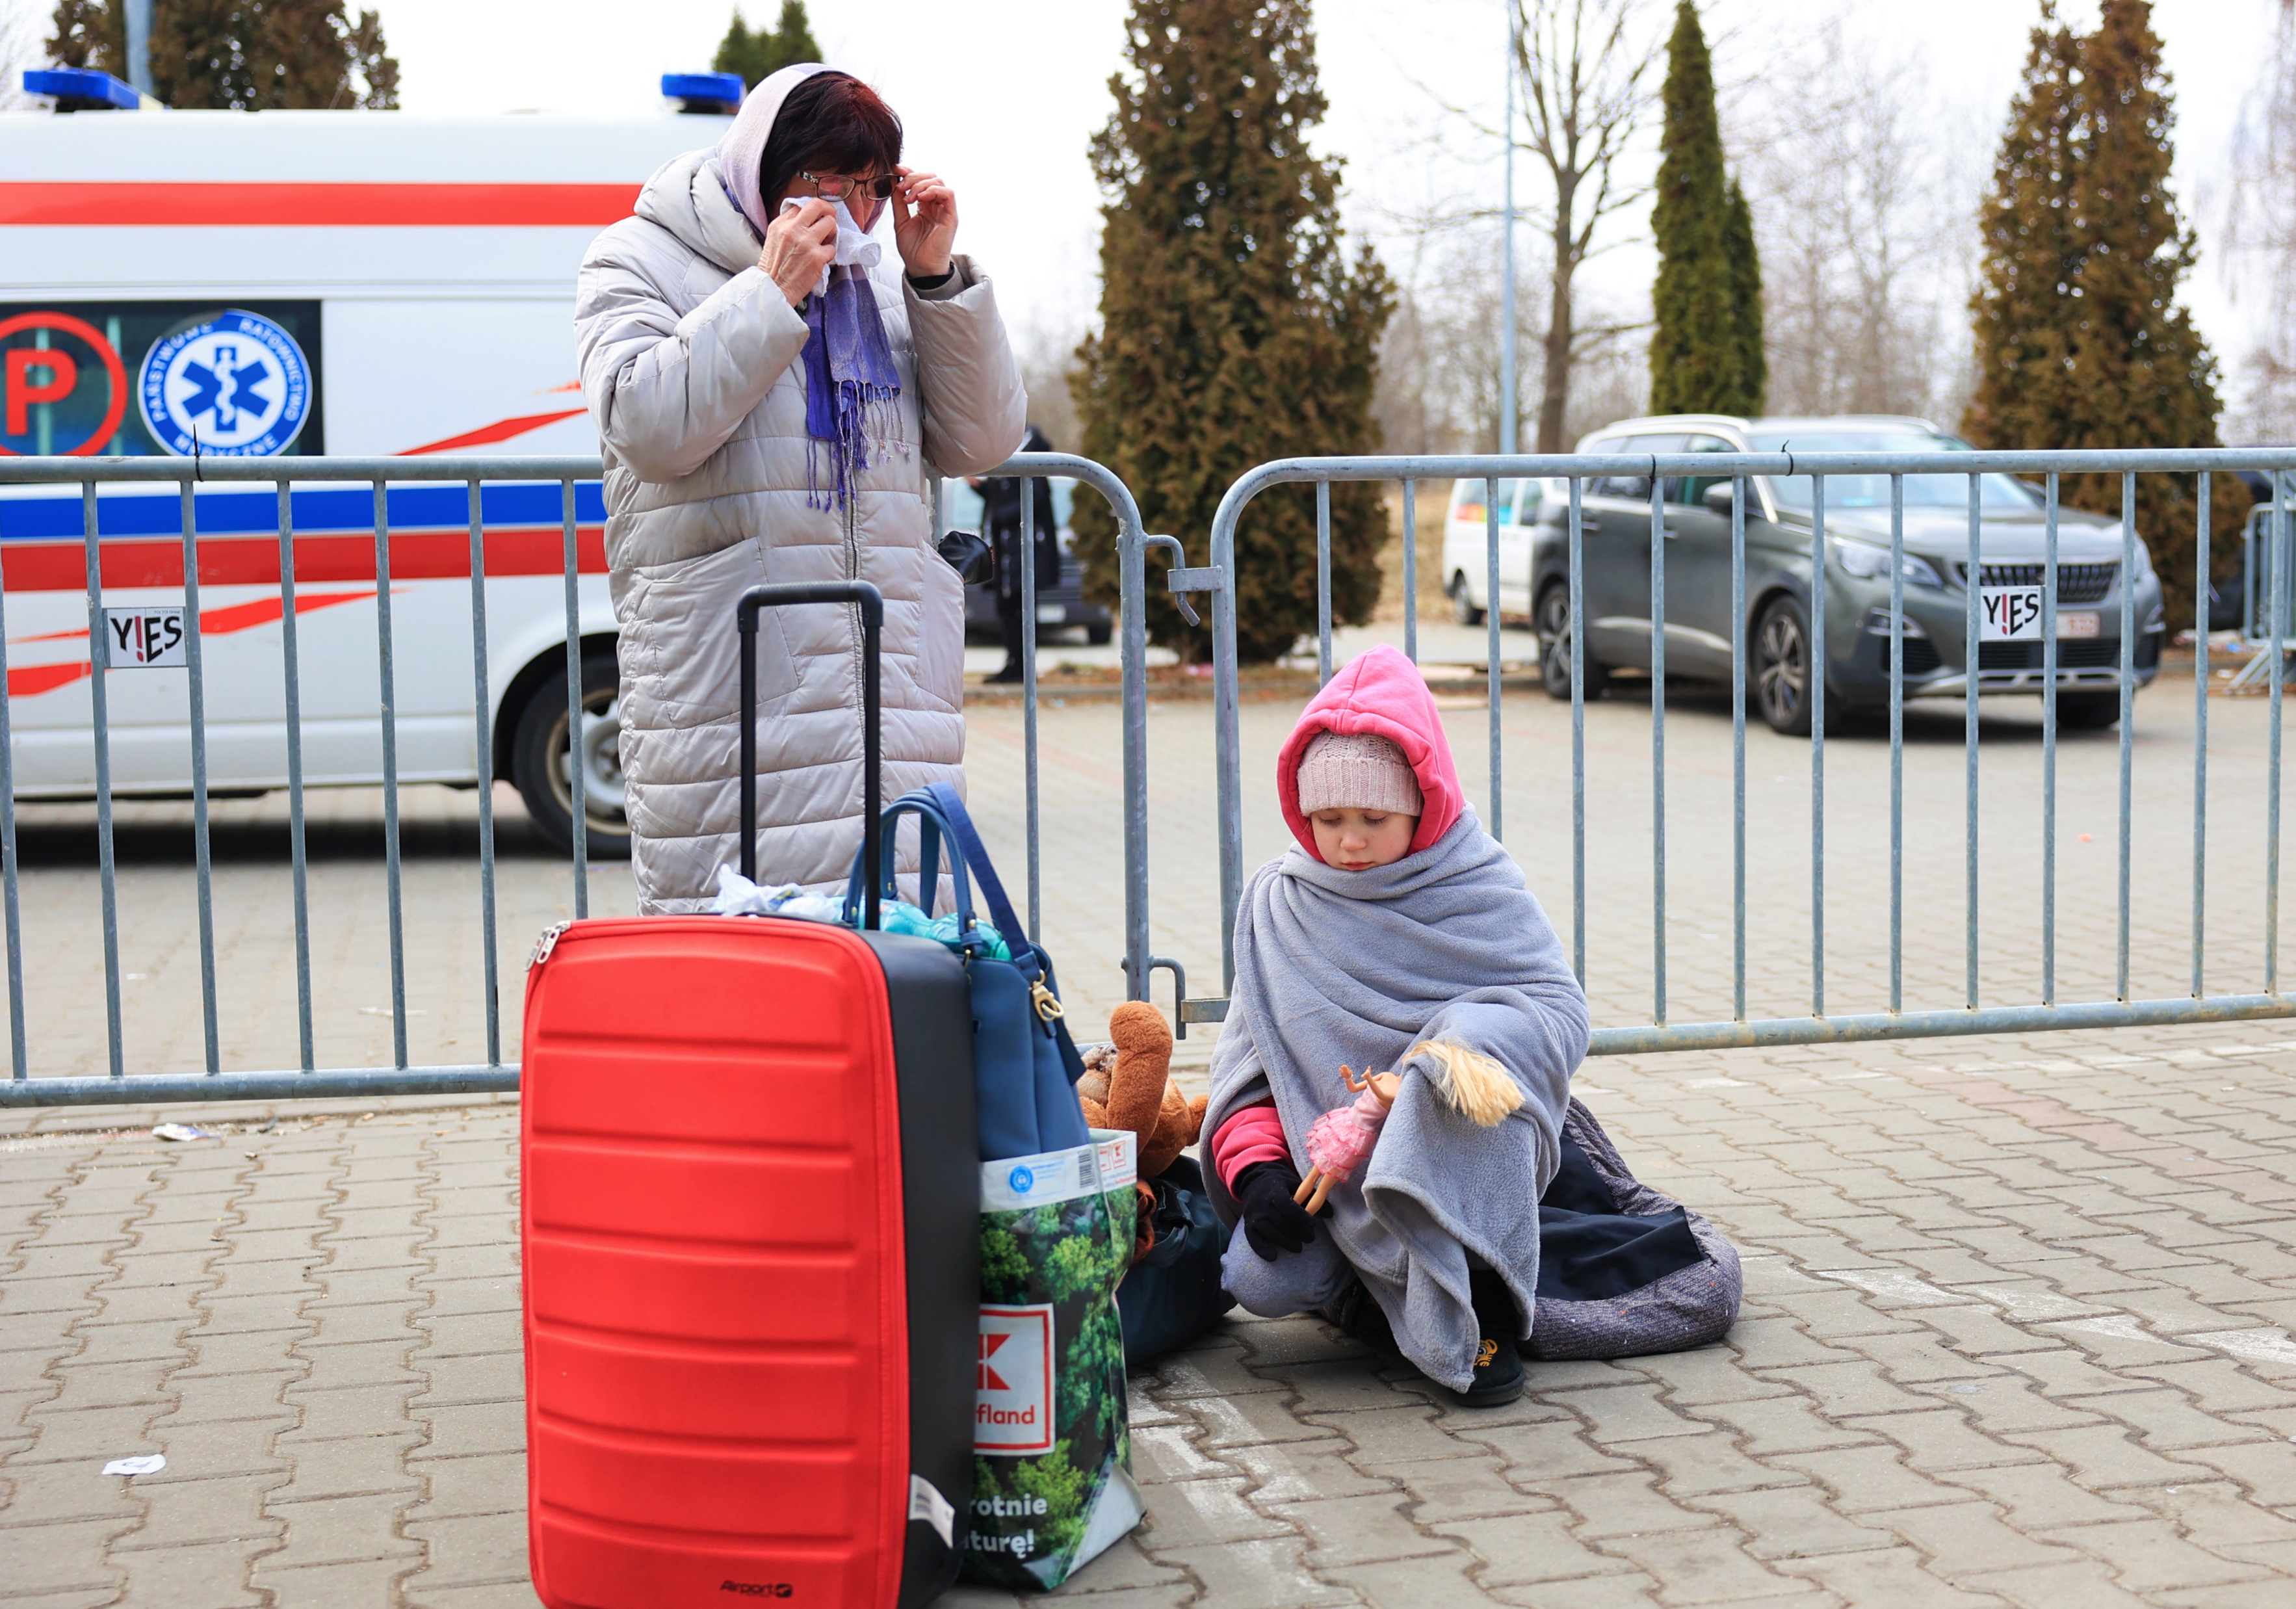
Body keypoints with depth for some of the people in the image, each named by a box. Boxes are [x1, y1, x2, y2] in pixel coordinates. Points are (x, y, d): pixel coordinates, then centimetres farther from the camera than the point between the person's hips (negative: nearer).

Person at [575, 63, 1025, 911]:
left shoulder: (876, 281, 18)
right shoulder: (641, 260, 6)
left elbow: (982, 444, 11)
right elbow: (646, 427, -11)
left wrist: (938, 277, 2)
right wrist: (771, 291, -11)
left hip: (896, 675, 5)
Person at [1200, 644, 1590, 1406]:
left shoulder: (1479, 887, -2)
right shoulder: (1277, 904, 6)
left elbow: (1562, 1008, -11)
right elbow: (1247, 1062, 4)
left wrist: (1469, 1044, -30)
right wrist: (1256, 1167, -14)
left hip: (1460, 1156, -2)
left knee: (1469, 1035, -35)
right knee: (1262, 1280, -28)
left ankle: (1481, 1310, -23)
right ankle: (1373, 1293, 8)